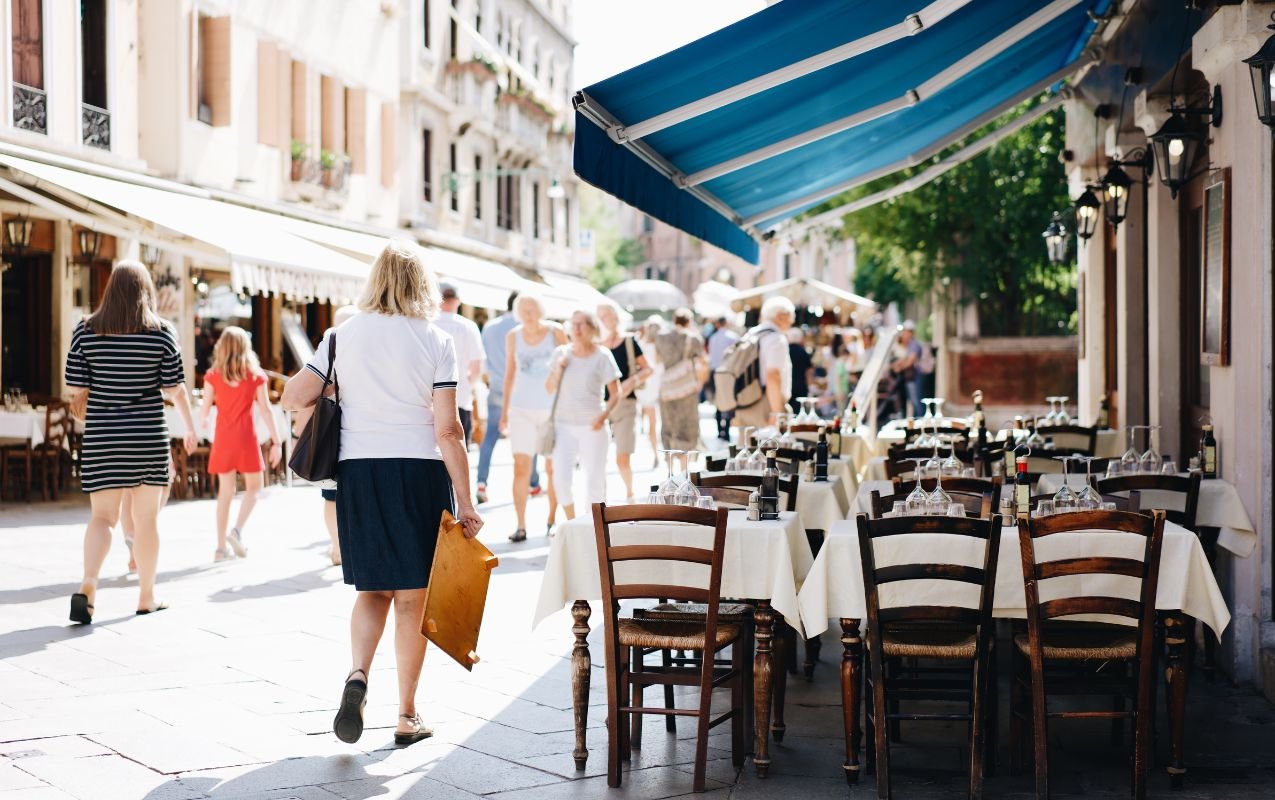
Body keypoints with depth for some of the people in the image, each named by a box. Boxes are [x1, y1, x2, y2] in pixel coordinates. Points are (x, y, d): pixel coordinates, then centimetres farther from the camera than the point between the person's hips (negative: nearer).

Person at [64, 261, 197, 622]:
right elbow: (175, 389, -2)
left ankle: (88, 585, -18)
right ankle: (146, 596, 21)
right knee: (146, 518, 11)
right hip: (148, 438, -1)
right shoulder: (162, 333, -5)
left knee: (102, 516, 6)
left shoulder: (86, 331, -1)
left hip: (101, 439, 1)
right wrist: (190, 428, 14)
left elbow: (77, 390, 1)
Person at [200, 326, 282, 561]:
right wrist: (276, 441, -1)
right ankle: (238, 529, -11)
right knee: (253, 487, 12)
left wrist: (202, 422, 25)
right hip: (246, 437, -2)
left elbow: (205, 408, 1)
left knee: (225, 491, 8)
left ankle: (222, 546, 7)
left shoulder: (213, 375, 0)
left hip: (223, 438, 2)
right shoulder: (255, 375, -2)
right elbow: (265, 410, -4)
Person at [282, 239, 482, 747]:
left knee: (373, 588, 16)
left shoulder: (344, 335, 2)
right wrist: (465, 504, -5)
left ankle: (357, 673, -9)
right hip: (419, 473, -2)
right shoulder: (436, 342, -4)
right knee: (412, 596, 7)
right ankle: (407, 715, 13)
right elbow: (448, 430, -9)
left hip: (357, 472, 2)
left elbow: (293, 398, 0)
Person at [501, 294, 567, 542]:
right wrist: (505, 410, 9)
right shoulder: (513, 336, 2)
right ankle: (520, 526, -4)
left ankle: (552, 520, 19)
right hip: (522, 408, 1)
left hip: (552, 408, -1)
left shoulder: (555, 332, -2)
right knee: (521, 466, -7)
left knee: (553, 467, 5)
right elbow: (510, 373, 10)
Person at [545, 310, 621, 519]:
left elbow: (616, 393, -3)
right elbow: (549, 389, 8)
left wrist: (604, 415, -19)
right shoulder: (561, 353, 5)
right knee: (561, 478, -6)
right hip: (564, 424, 2)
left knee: (595, 479, 0)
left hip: (591, 426, -2)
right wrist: (558, 369, -10)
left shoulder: (602, 356, -4)